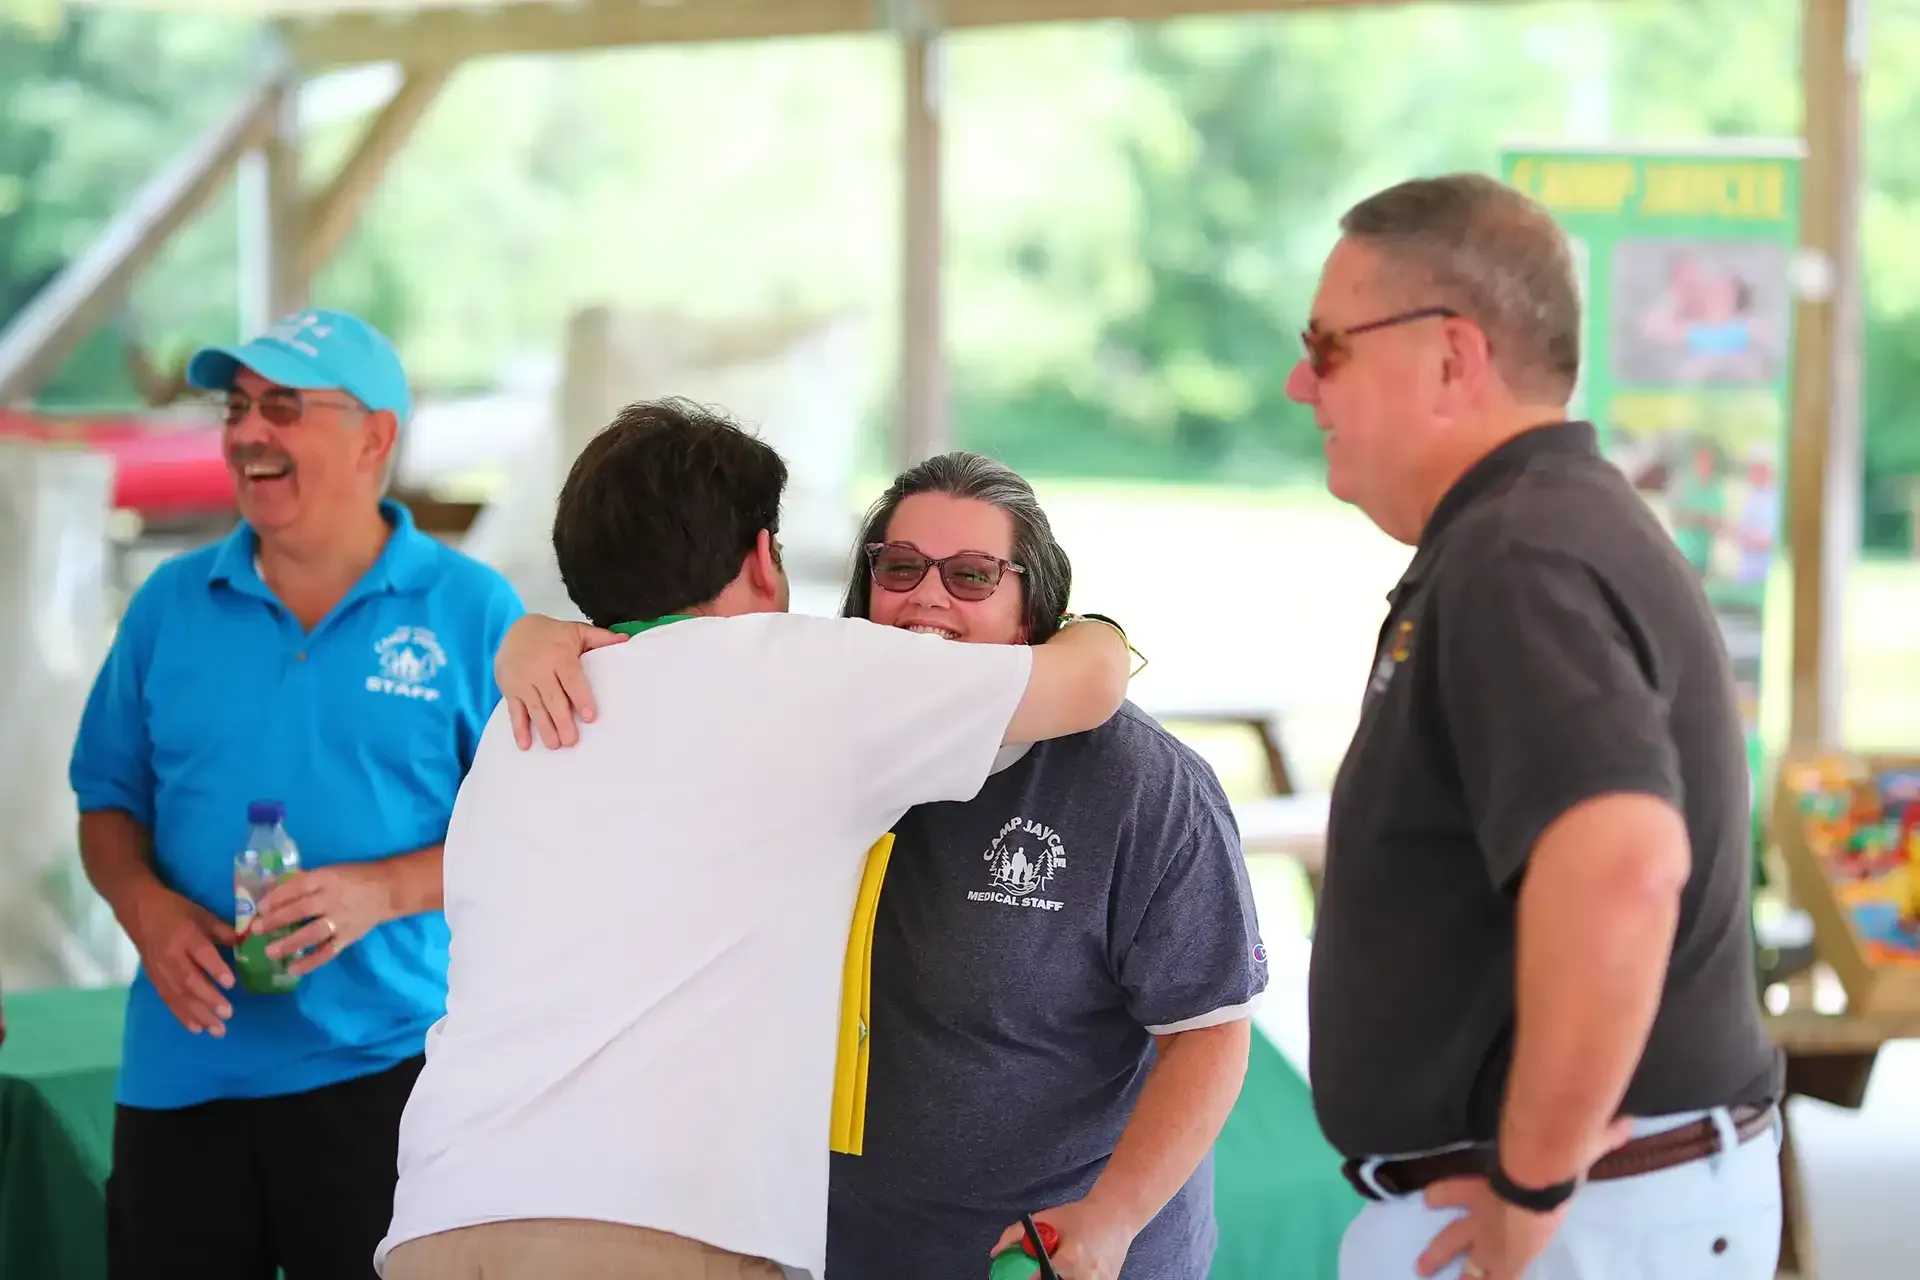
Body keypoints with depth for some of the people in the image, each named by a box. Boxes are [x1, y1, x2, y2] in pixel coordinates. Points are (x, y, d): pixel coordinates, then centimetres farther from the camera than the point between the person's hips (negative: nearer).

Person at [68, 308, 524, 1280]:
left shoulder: (469, 611, 0)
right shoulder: (170, 606, 10)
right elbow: (109, 802, 15)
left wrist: (381, 891, -16)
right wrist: (144, 904, -6)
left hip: (382, 1069, -3)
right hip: (180, 1070, 3)